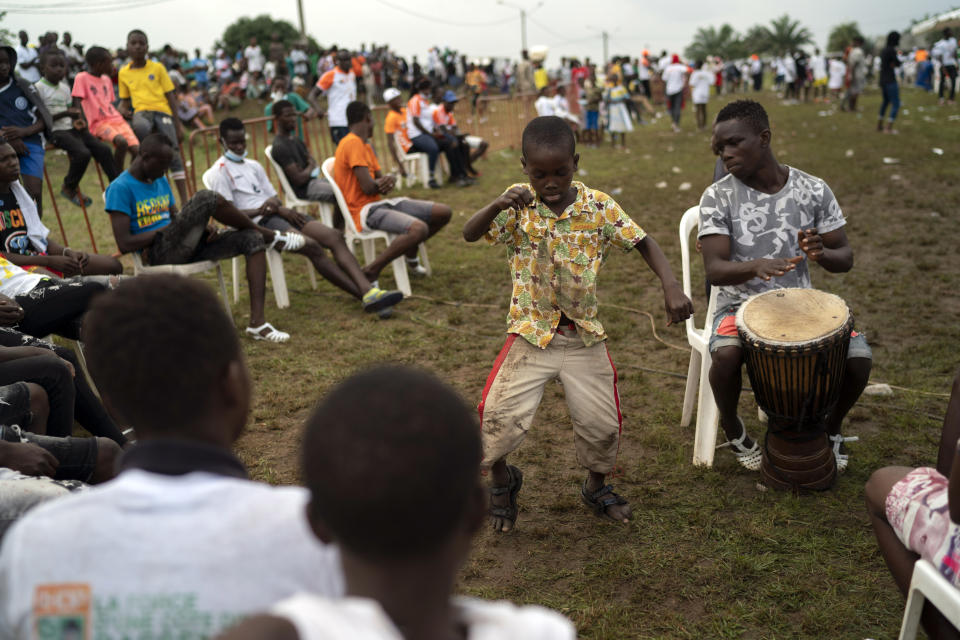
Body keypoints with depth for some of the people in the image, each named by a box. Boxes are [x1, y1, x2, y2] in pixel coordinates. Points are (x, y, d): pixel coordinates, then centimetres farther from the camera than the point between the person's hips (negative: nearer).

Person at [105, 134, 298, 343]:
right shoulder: (120, 188, -7)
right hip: (158, 254, -8)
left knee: (252, 239, -11)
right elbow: (124, 244, -14)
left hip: (185, 247, 8)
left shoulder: (161, 181, 19)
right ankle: (270, 236, -4)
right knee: (207, 198, -28)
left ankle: (257, 322, -21)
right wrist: (166, 228, -10)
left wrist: (201, 229, -4)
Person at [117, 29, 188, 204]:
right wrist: (123, 109, -3)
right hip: (141, 111, 0)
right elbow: (125, 100, 22)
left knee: (173, 151, -12)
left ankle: (184, 199, -8)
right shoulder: (123, 73, 14)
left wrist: (178, 124, 3)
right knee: (140, 127, -39)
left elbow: (170, 96, 9)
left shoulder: (157, 68, 9)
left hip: (162, 110, 0)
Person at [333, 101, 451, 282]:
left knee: (444, 212, 3)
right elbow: (369, 188, -21)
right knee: (419, 229, -34)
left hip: (380, 203, 10)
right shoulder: (353, 143, -14)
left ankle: (410, 254, 24)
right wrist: (382, 184, 2)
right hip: (364, 211, -10)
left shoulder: (365, 145, 18)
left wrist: (390, 179, -10)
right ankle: (370, 272, -21)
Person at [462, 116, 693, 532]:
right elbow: (469, 235, -17)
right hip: (530, 334, -1)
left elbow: (643, 243, -4)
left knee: (602, 423, 5)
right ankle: (502, 479, 22)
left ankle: (596, 486, 37)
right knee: (499, 416, -12)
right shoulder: (517, 204, -7)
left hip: (584, 337, 1)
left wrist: (671, 286, -20)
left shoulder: (597, 206, -6)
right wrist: (498, 205, -36)